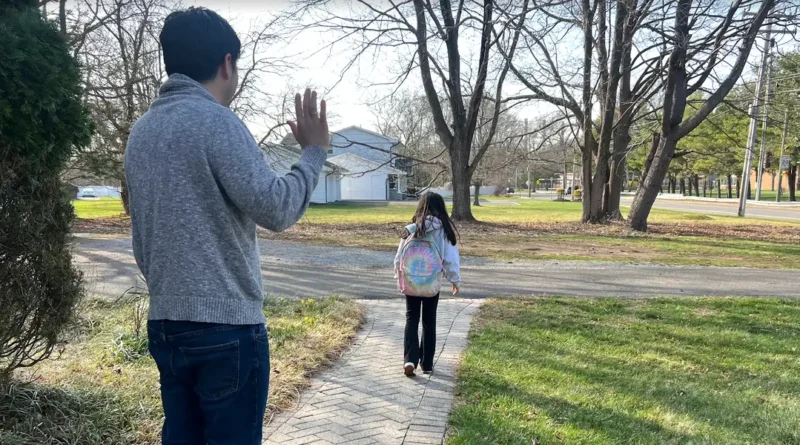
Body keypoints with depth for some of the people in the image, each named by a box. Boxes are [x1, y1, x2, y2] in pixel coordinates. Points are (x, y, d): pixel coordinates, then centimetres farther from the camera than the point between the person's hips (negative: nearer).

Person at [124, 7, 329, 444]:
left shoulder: (141, 131, 12)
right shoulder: (215, 121, -14)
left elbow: (140, 237, 16)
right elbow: (275, 208, -18)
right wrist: (314, 152, -5)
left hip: (164, 324, 8)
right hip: (225, 327, -8)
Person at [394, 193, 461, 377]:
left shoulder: (411, 229, -6)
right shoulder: (445, 230, -8)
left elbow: (399, 257, 0)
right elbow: (451, 258, -4)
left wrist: (399, 276, 16)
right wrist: (455, 280, 10)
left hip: (410, 282, 0)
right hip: (432, 283, 0)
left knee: (411, 319, 13)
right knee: (429, 322, 15)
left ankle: (410, 360, -2)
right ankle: (427, 364, 20)